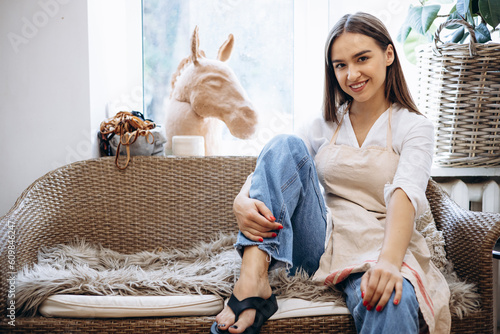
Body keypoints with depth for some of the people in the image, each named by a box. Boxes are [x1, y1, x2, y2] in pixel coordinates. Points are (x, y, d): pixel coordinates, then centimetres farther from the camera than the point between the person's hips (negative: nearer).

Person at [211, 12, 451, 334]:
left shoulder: (415, 126, 4)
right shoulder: (328, 124, 15)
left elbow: (406, 193, -16)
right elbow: (271, 168, 3)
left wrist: (389, 260, -36)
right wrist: (242, 200, -22)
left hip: (379, 245, -4)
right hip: (319, 238, 4)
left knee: (392, 303, -41)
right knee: (286, 146, -19)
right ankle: (253, 277, -31)